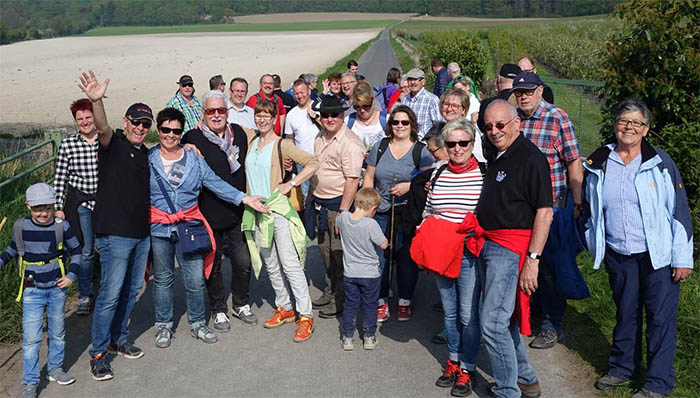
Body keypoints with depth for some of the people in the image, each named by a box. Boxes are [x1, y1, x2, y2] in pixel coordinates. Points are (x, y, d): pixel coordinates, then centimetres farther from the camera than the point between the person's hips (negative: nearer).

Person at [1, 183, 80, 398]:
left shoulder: (61, 227, -7)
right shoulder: (21, 227, -4)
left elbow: (76, 250, 6)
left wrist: (71, 275, -2)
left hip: (57, 288, 1)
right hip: (32, 291, -1)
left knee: (57, 333, 15)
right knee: (31, 338, -4)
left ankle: (55, 369, 35)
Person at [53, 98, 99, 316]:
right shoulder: (67, 144, -3)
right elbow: (59, 178, 1)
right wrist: (58, 207, -3)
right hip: (79, 202, 0)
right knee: (85, 251, 3)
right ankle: (85, 296, 20)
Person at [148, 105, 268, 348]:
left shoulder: (193, 159, 5)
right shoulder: (148, 159, 1)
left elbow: (215, 183, 2)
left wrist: (244, 198, -6)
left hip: (189, 226, 1)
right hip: (159, 227, -1)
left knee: (195, 279, 3)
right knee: (163, 279, 10)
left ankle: (197, 323, 21)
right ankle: (163, 326, 26)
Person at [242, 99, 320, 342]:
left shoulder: (282, 145, -6)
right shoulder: (250, 138, 9)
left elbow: (313, 163, -9)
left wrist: (291, 184, -12)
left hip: (278, 209, -6)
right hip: (256, 211, 6)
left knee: (290, 264, -8)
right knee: (271, 265, 13)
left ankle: (305, 315, -4)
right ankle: (284, 308, 26)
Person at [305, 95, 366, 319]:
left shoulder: (349, 143, -18)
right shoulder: (320, 138, 11)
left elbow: (352, 180, -21)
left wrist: (343, 211, -22)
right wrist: (310, 199, 20)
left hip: (338, 204, -8)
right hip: (320, 203, 8)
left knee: (339, 253, 0)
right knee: (325, 250, 18)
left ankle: (341, 300, 13)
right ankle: (329, 293, 33)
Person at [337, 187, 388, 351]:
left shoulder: (343, 217, -11)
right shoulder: (371, 224, -25)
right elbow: (383, 245, -15)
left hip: (350, 273, 3)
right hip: (370, 273, -3)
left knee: (350, 304, 15)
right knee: (370, 305, 13)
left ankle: (347, 337, 19)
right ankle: (369, 337, 22)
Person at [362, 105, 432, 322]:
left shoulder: (421, 151, 1)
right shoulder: (380, 148, 10)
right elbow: (368, 179, 12)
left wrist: (409, 186, -17)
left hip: (408, 214, -2)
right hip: (381, 212, 2)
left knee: (406, 257, 2)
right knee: (379, 257, 0)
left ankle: (405, 302, 18)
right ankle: (382, 302, 14)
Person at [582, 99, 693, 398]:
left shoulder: (660, 163, -5)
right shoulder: (598, 165, 3)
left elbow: (679, 211, -5)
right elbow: (589, 210, 15)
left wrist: (683, 257, -8)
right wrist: (595, 248, 16)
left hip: (658, 255, -3)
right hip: (618, 257, 3)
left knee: (661, 317, 0)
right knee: (625, 313, 16)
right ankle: (623, 367, 32)